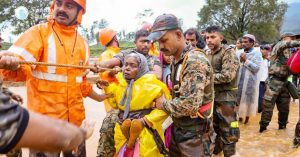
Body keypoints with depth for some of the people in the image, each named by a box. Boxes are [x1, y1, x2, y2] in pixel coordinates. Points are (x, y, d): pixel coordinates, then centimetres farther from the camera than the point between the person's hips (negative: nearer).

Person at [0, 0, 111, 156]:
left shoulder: (82, 43, 9)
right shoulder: (39, 32, -6)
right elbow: (20, 69, -21)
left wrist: (97, 97, 24)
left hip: (76, 117, 5)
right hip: (45, 117, -5)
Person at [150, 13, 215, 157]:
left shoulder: (196, 61, -25)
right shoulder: (175, 59, 5)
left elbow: (189, 105, -33)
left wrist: (163, 104, -18)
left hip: (195, 134, -8)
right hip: (177, 128, 8)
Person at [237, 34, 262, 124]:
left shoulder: (257, 53, -4)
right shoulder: (241, 52, 11)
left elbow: (256, 68, -15)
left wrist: (246, 60, -15)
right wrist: (240, 61, -7)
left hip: (250, 81, -5)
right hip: (240, 80, 5)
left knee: (248, 100, 5)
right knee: (239, 99, 10)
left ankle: (247, 117, 17)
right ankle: (240, 116, 23)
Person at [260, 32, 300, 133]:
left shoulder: (289, 52, 19)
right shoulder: (278, 46, -4)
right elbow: (285, 44, -28)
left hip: (284, 81, 8)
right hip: (274, 81, -8)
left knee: (284, 105, 13)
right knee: (268, 104, -3)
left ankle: (282, 125, 27)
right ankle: (263, 126, 5)